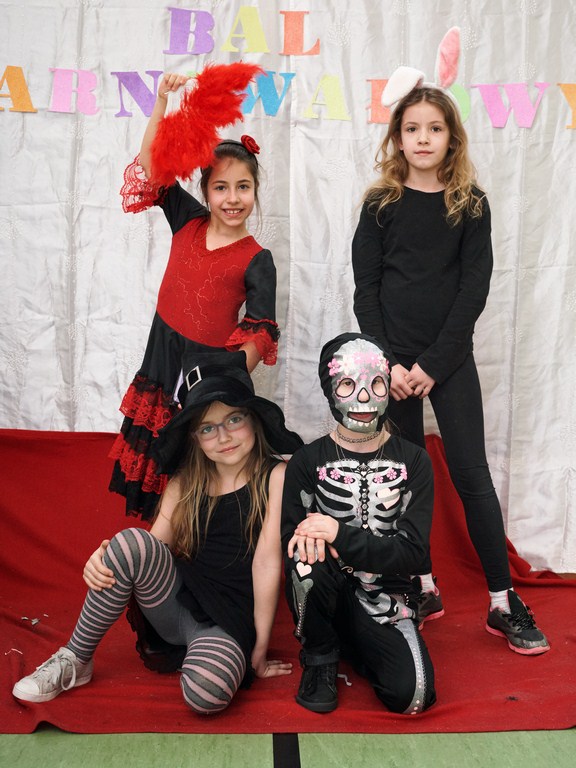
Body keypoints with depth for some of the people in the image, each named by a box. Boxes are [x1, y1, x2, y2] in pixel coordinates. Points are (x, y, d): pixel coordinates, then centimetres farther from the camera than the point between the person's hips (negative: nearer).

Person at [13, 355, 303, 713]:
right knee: (131, 542, -27)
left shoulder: (274, 476, -9)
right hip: (179, 600, 4)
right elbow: (157, 543, -1)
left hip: (230, 622, -4)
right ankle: (74, 661, -9)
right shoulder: (185, 481, 7)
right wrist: (104, 559, -23)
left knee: (206, 693, -37)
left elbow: (267, 563, -12)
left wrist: (259, 650, -11)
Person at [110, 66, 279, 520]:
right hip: (162, 364, 5)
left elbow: (260, 333, -13)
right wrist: (163, 102, -6)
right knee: (156, 466, 16)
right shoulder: (188, 223, 3)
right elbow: (151, 165, 2)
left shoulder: (257, 260, -9)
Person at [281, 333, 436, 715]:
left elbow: (411, 551, -12)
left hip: (385, 598, 1)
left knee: (412, 695, -23)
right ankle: (321, 657, -3)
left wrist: (339, 534, -25)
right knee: (306, 561, -34)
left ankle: (351, 646, 12)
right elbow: (290, 539, -5)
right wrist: (309, 536, -30)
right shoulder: (308, 461, -4)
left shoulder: (413, 461, -4)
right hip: (327, 594, 0)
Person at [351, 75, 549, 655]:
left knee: (471, 476, -1)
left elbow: (475, 288, -3)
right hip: (392, 361, 1)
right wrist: (387, 362, -10)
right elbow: (365, 289, 0)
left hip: (450, 360, -1)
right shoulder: (381, 202, 4)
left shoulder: (470, 204, 3)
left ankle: (503, 603, 8)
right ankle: (424, 588, 20)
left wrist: (432, 365, -11)